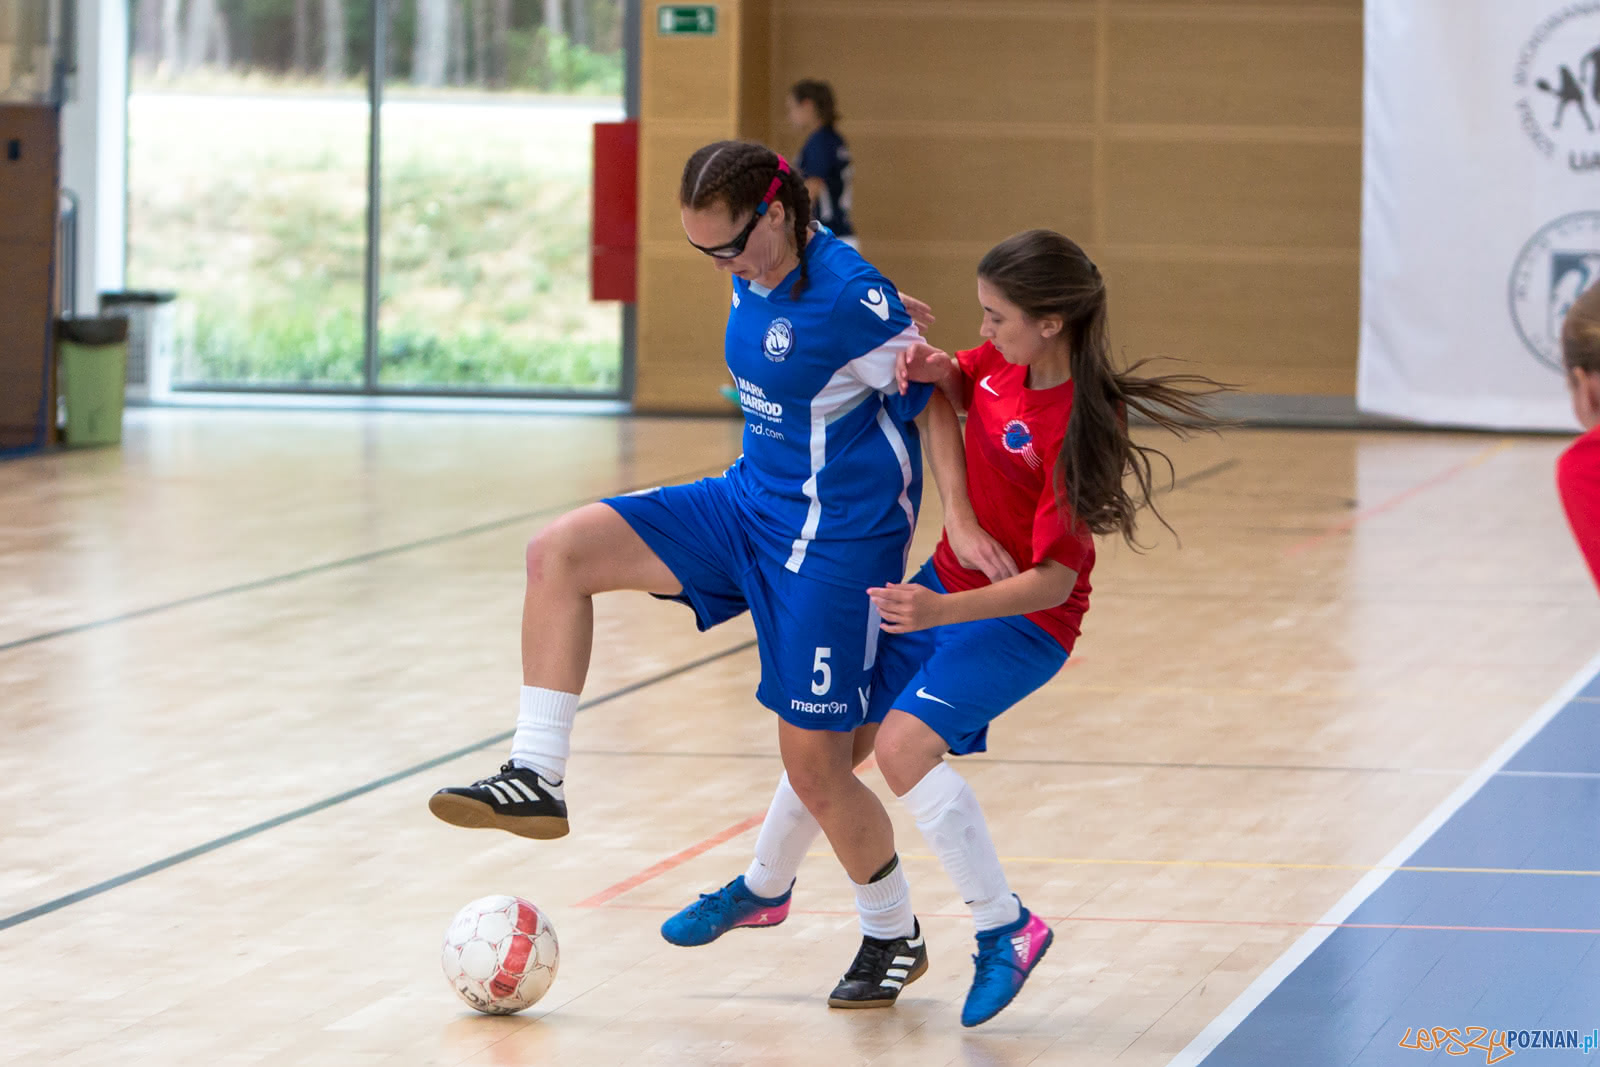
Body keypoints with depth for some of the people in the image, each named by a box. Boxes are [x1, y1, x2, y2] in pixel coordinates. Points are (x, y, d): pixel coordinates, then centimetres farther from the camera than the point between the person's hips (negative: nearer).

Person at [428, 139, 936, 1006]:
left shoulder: (851, 297, -23)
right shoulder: (754, 275, 0)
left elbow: (937, 399, -14)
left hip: (834, 537, -8)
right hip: (750, 503, 8)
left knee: (814, 764, -2)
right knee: (560, 552, -7)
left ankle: (894, 937, 22)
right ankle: (536, 779, -8)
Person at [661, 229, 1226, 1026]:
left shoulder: (1076, 428, -29)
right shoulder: (1004, 361, -10)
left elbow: (1054, 579, -29)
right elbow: (948, 394, 11)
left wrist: (939, 611, -39)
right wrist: (959, 516, -8)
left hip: (1023, 619, -8)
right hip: (948, 581, 8)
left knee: (904, 745, -26)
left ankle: (1006, 930, -12)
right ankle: (765, 886, 41)